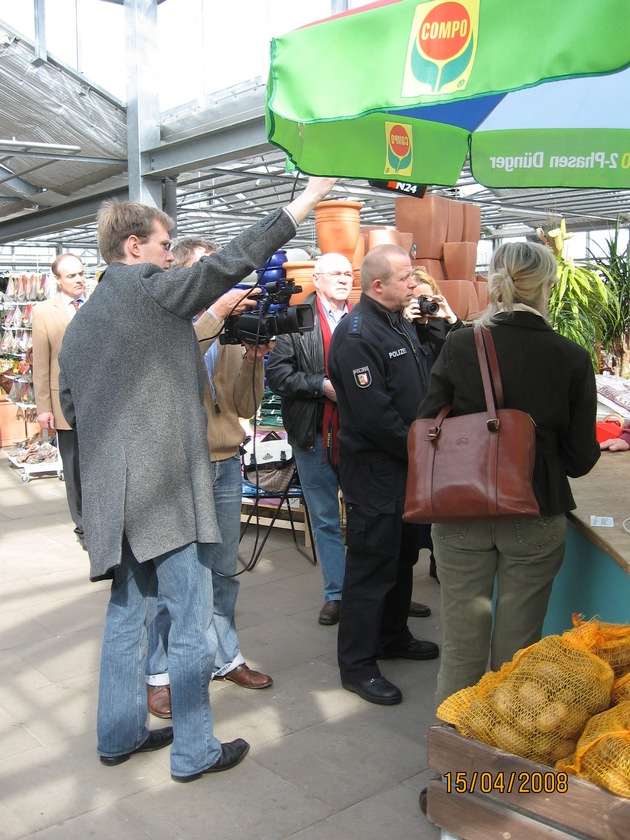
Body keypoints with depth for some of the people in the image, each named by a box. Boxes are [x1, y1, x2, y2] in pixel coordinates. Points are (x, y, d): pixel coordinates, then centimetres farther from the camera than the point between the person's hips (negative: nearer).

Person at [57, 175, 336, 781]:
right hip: (167, 488, -8)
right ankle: (194, 751, 14)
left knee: (127, 613, 19)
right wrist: (305, 200, -9)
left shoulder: (80, 322, 14)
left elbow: (72, 409, 17)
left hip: (115, 493, 9)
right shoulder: (151, 289, -10)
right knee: (189, 623, 3)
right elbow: (230, 262, -14)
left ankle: (120, 735, 31)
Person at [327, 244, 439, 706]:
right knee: (372, 565, -1)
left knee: (403, 555, 21)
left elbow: (424, 387, 18)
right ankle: (358, 665, 12)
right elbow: (374, 414, -25)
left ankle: (393, 637, 39)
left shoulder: (402, 325, 12)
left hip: (406, 464, 10)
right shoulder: (357, 334, -20)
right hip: (375, 469, -10)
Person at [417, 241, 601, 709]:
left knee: (462, 643, 14)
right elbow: (581, 458, -4)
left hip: (461, 513, 1)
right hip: (536, 518, 0)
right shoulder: (572, 359, -9)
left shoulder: (460, 347, -9)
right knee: (517, 649, 14)